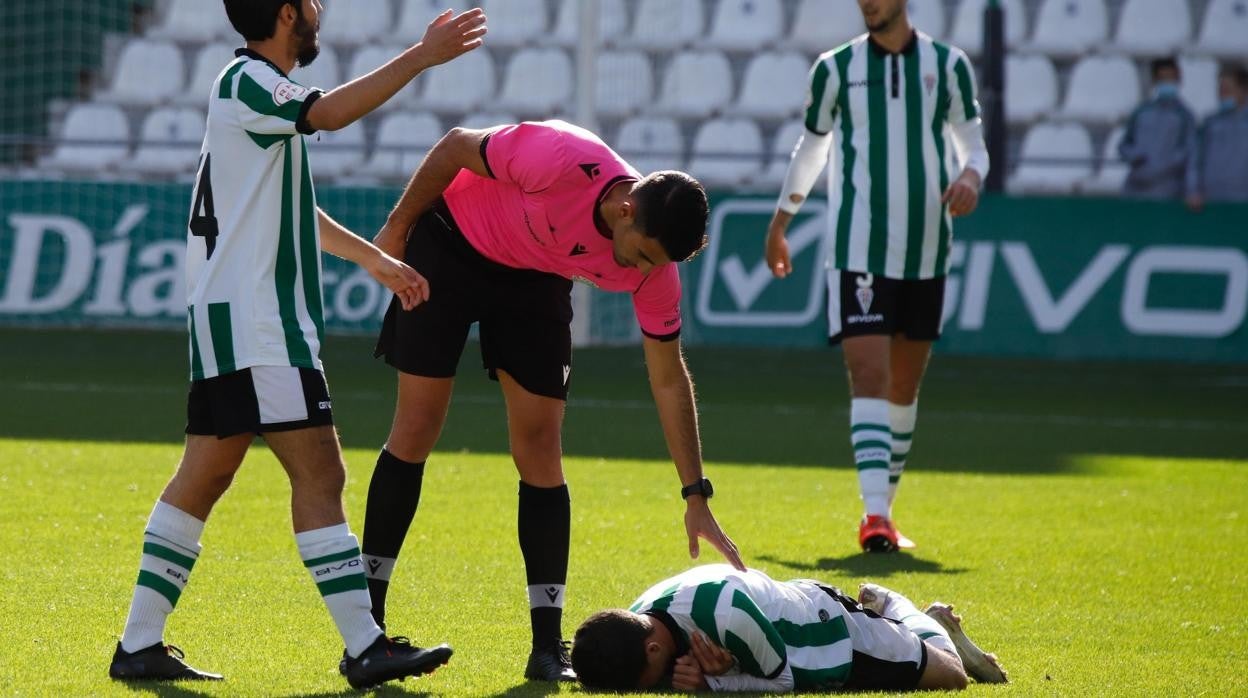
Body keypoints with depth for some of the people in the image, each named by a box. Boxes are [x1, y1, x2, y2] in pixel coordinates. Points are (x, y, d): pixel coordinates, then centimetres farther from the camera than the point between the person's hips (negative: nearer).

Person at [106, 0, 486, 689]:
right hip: (253, 322, -11)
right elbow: (329, 112, -30)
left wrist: (375, 257, 33)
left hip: (234, 320, 11)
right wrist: (421, 56, -27)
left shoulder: (254, 86, 20)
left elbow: (288, 209, 30)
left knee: (202, 478, 10)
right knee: (319, 473, -11)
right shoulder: (246, 81, -12)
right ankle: (365, 647, -13)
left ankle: (139, 644, 10)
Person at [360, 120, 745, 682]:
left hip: (537, 279, 3)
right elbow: (455, 147, -21)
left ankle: (548, 647, -3)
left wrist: (697, 498, -13)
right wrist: (397, 229, -8)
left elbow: (668, 379, -12)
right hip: (452, 241, -3)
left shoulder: (653, 268, -23)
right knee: (416, 428, -6)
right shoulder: (562, 161, -39)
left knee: (539, 444, -6)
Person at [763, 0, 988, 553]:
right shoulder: (836, 69, 3)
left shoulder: (947, 65, 4)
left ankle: (883, 511, 23)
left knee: (905, 384, 11)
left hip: (925, 253, 2)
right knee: (868, 374, -15)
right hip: (858, 252, -2)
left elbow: (972, 143, 9)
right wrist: (779, 223, 21)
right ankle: (875, 515, -22)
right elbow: (811, 149, 15)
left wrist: (971, 176, -14)